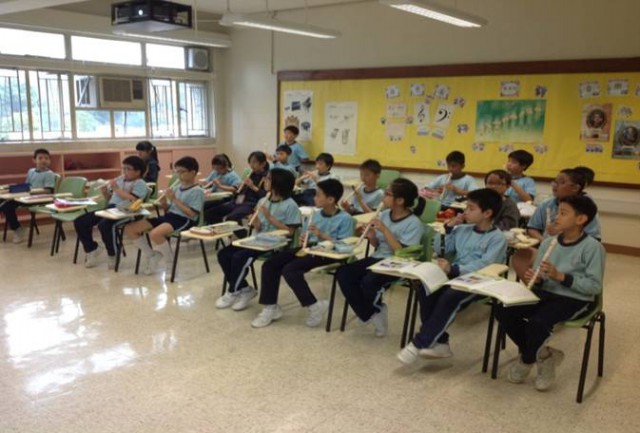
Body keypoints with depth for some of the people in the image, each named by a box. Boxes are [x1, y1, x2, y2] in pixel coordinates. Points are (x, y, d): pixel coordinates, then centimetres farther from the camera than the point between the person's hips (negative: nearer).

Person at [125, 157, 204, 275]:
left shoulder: (197, 191, -7)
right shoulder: (177, 188, 15)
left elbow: (192, 214, -17)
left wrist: (175, 199, -16)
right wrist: (164, 203, -4)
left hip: (184, 220, -8)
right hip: (169, 216, 8)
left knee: (155, 234, -38)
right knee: (129, 229, -1)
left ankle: (170, 261, -9)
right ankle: (150, 255, 17)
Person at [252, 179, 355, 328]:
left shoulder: (345, 219, -9)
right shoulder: (316, 214, 13)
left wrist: (322, 235, -21)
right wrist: (306, 240, -3)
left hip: (328, 253, -8)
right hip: (311, 248, 8)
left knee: (289, 270, -28)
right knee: (270, 265, -8)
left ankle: (314, 306, -11)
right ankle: (270, 307, -1)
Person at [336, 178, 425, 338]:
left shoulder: (414, 223, -13)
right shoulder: (384, 215, 5)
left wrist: (385, 230, -22)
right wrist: (372, 237, -8)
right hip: (377, 258, 7)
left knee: (368, 281, -34)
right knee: (343, 273, -16)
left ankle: (375, 310, 2)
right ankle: (371, 314, -4)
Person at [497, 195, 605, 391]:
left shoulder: (592, 247, -10)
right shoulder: (548, 242, 6)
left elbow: (595, 286, -14)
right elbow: (539, 281, 11)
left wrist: (560, 276, -21)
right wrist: (534, 280, -13)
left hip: (574, 300, -6)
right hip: (545, 293, 6)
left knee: (537, 321, -32)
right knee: (504, 311, -16)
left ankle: (527, 360, 2)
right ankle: (542, 355, 4)